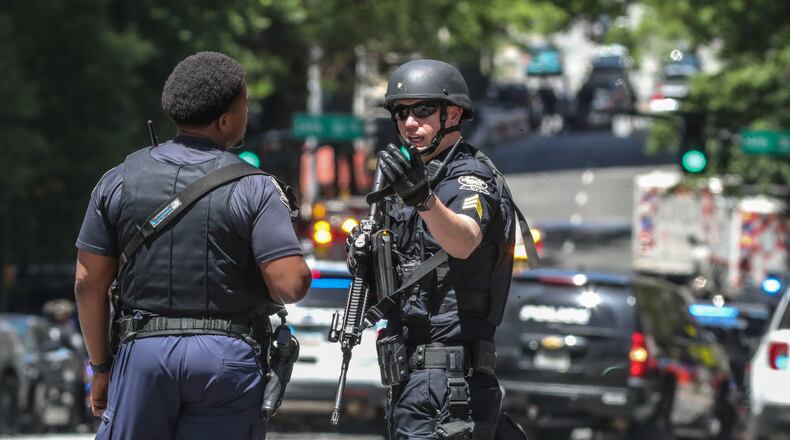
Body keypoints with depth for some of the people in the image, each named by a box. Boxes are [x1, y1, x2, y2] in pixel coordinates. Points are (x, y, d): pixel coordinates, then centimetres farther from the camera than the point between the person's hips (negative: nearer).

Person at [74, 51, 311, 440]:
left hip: (144, 349, 2)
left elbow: (88, 283, 4)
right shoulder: (254, 189, -6)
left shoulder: (119, 181, 3)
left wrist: (101, 367, 12)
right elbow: (290, 284, -14)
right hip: (227, 354, -2)